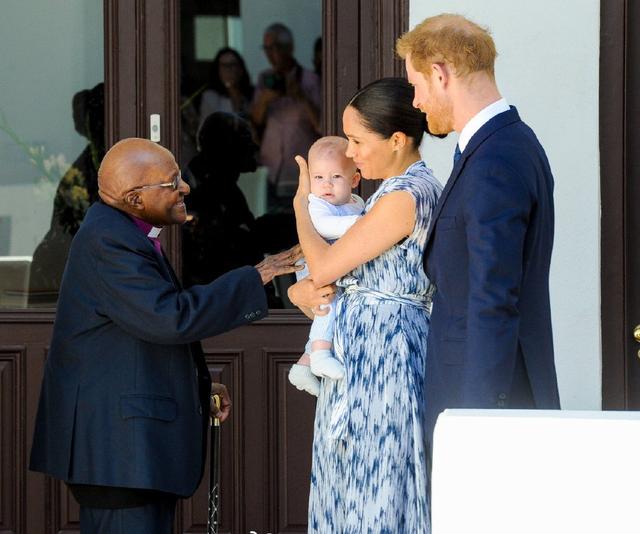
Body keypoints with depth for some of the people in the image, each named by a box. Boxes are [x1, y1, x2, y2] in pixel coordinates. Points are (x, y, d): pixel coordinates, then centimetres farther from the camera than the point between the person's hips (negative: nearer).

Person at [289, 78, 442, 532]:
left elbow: (323, 266, -16)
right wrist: (300, 289, -2)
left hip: (381, 354, -10)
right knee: (355, 490, 10)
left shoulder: (404, 196, -16)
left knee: (374, 490, -5)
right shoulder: (419, 188, 14)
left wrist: (302, 203, -1)